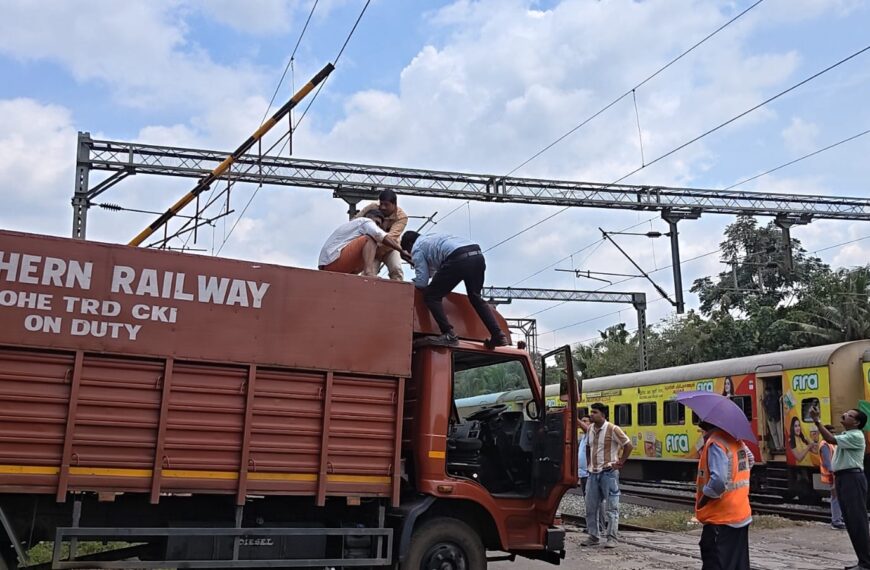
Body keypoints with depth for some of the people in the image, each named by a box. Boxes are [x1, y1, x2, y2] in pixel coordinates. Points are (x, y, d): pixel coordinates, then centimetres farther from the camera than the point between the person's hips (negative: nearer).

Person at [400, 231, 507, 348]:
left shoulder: (416, 248, 17)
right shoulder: (432, 237, 40)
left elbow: (422, 282, 12)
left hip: (459, 259, -8)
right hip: (478, 255, 8)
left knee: (431, 296, 7)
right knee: (475, 297, 26)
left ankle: (448, 335, -5)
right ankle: (498, 335, 17)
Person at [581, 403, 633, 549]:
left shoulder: (613, 429, -10)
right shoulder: (590, 429, 9)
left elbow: (629, 446, -7)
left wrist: (620, 463, -7)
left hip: (608, 472, -6)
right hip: (593, 473, 7)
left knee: (612, 507, -2)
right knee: (591, 507, 8)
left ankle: (612, 538, 2)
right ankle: (594, 537, 17)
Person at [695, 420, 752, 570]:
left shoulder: (715, 442, -20)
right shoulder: (735, 439, 6)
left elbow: (718, 481, -28)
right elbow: (749, 460, 23)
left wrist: (702, 501, -14)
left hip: (720, 519, -9)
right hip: (741, 515, 9)